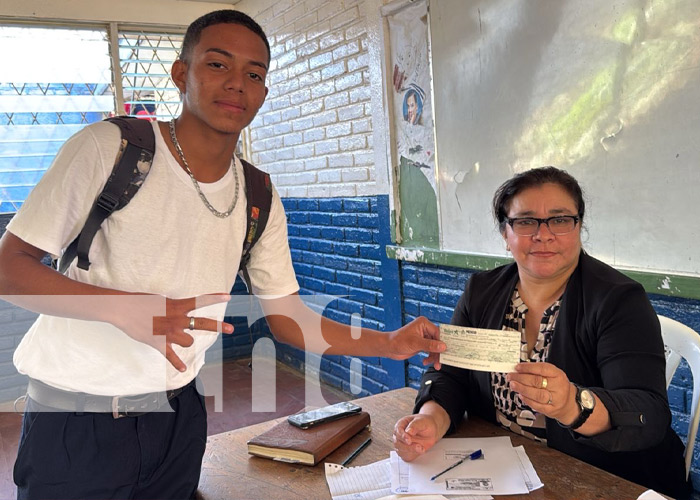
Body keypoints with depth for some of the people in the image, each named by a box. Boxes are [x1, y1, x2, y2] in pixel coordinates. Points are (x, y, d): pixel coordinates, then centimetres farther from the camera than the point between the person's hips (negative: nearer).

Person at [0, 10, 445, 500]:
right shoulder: (110, 147, -13)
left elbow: (288, 319, 1)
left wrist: (390, 343, -10)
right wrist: (124, 310, -28)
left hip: (176, 416, 4)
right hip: (73, 419, -3)